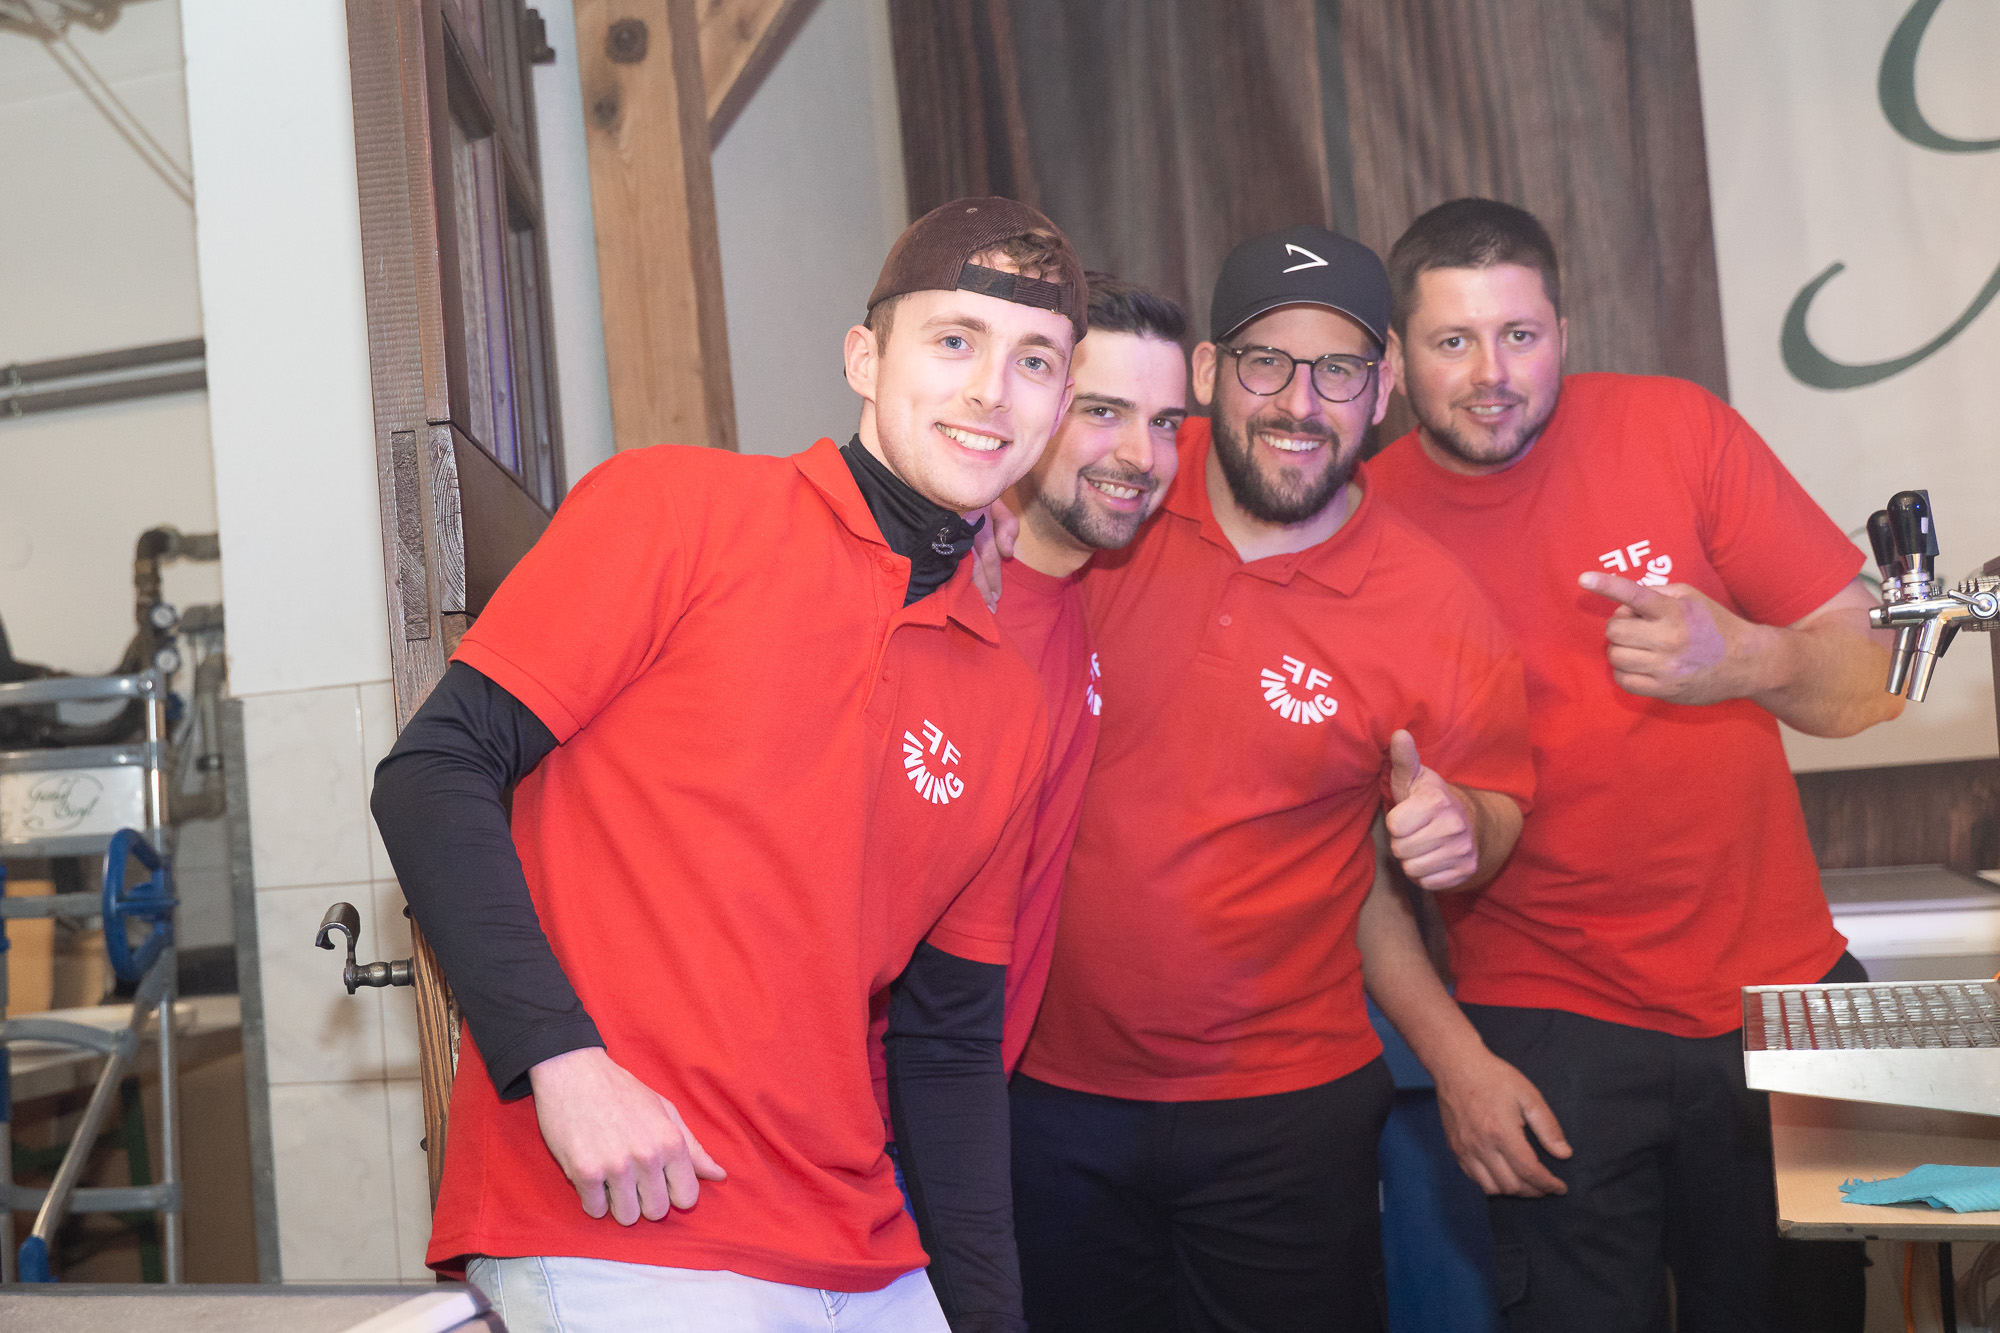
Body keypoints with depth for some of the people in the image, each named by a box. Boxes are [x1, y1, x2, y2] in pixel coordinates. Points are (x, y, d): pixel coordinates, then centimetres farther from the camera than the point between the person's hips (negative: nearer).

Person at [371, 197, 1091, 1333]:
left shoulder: (1011, 711, 9)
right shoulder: (676, 506, -5)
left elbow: (950, 1049, 13)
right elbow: (435, 774, -9)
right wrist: (563, 1055, -19)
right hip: (610, 1231, -5)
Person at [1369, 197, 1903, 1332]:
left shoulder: (1675, 429, -5)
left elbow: (1866, 687, -2)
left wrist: (1743, 659, -23)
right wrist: (1449, 1058, -8)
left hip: (1778, 986, 2)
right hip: (1547, 1030, -1)